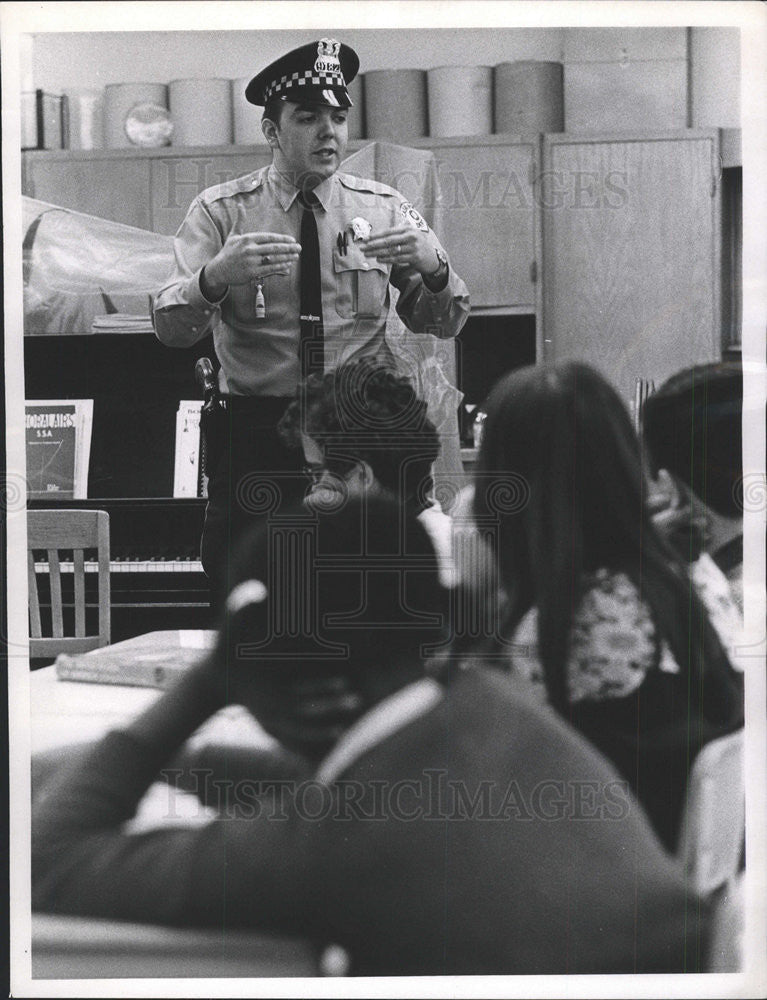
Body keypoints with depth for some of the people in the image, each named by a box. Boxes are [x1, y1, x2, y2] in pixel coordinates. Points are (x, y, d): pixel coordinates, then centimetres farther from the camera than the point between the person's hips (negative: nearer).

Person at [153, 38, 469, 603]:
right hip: (254, 436, -1)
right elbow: (169, 329, -9)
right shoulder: (222, 212, 1)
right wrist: (216, 277, -30)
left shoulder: (383, 210, 7)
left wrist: (433, 266, -19)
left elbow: (445, 324, 3)